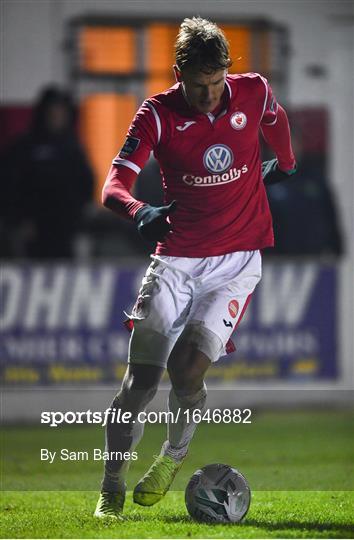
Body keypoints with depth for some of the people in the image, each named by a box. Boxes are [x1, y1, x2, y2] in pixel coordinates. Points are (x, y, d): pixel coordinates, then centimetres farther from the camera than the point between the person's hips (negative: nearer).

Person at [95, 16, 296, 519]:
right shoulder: (158, 114, -10)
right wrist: (139, 213, -42)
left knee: (189, 369, -14)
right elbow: (114, 185, -20)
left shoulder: (253, 92, -5)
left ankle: (175, 453, 16)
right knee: (142, 377, -8)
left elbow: (276, 120, 21)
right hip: (176, 258, 0)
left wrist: (284, 164, 40)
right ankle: (112, 491, 2)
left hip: (236, 260, 0)